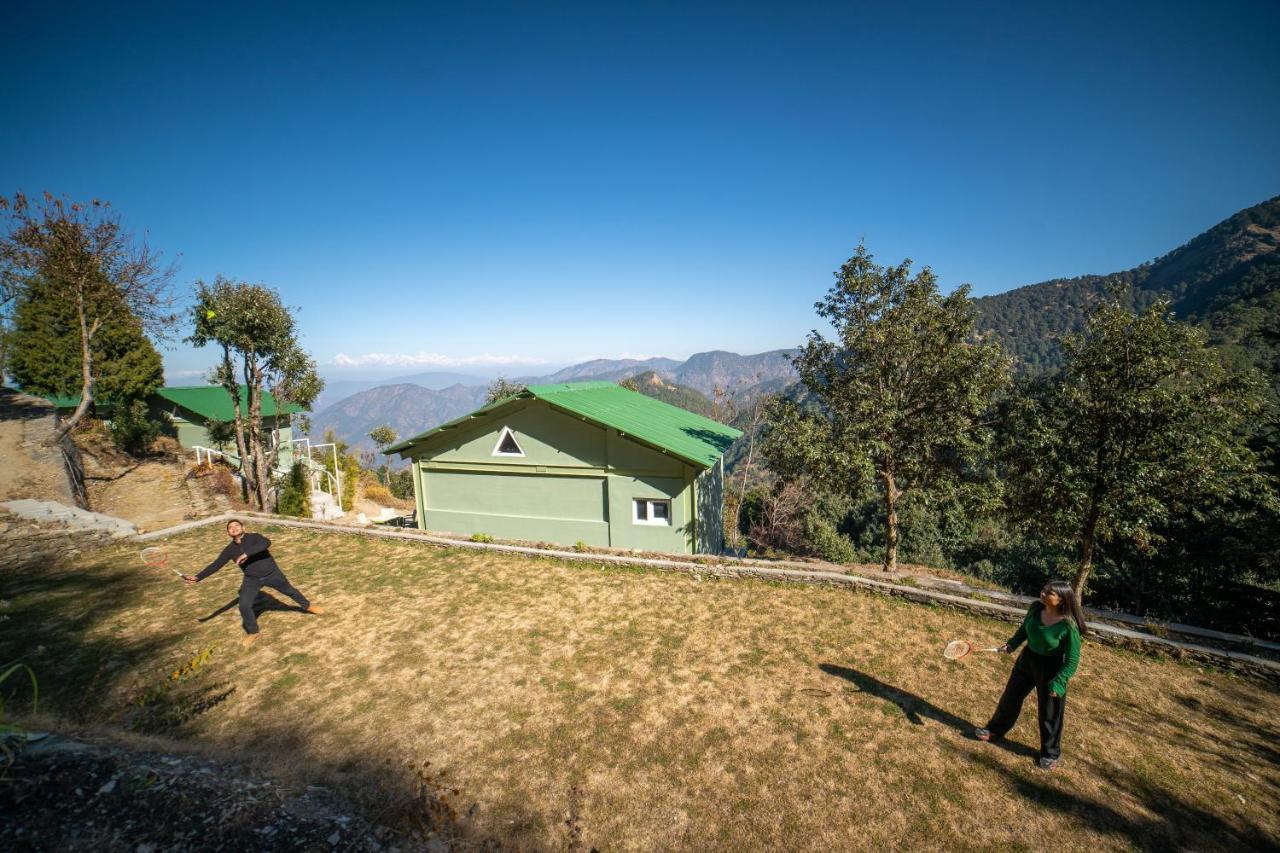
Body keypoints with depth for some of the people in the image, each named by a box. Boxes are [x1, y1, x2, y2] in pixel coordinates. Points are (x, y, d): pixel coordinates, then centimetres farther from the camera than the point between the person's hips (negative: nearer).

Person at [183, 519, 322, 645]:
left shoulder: (254, 537, -17)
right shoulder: (230, 550, -4)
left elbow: (266, 542, -38)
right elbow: (216, 565, -4)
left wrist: (247, 554, -43)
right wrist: (197, 577, -14)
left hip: (272, 573, -3)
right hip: (252, 579, 3)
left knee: (290, 591, 13)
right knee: (244, 606, -6)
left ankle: (307, 606, 40)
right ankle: (252, 633, 17)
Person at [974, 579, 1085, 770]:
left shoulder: (1069, 627, -28)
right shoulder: (1035, 608, -14)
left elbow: (1072, 660, -19)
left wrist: (1058, 683, -22)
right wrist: (1011, 644, -4)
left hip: (1051, 668, -5)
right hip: (1028, 659, 6)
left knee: (1049, 713, 12)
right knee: (1011, 697, 20)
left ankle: (1051, 753, 37)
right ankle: (994, 730, 40)